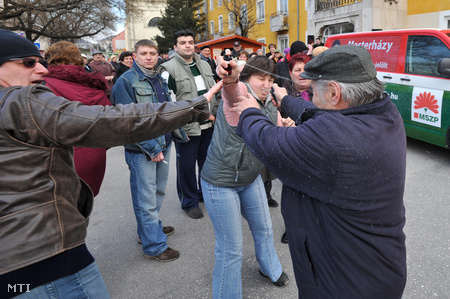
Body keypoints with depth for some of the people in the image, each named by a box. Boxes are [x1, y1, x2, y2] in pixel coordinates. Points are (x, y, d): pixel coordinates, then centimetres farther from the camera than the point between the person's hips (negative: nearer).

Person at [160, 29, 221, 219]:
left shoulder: (205, 65, 14)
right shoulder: (169, 69, -7)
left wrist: (214, 113, 9)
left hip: (208, 125, 6)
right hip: (186, 128, -6)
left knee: (208, 162, 17)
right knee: (187, 166, 4)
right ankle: (189, 202, 22)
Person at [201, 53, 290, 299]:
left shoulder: (271, 110, 4)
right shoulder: (239, 92, -17)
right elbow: (232, 90, -42)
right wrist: (229, 78, -66)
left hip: (251, 179, 8)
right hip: (221, 182, -7)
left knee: (264, 228, 25)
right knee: (231, 248, 1)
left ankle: (270, 269, 55)